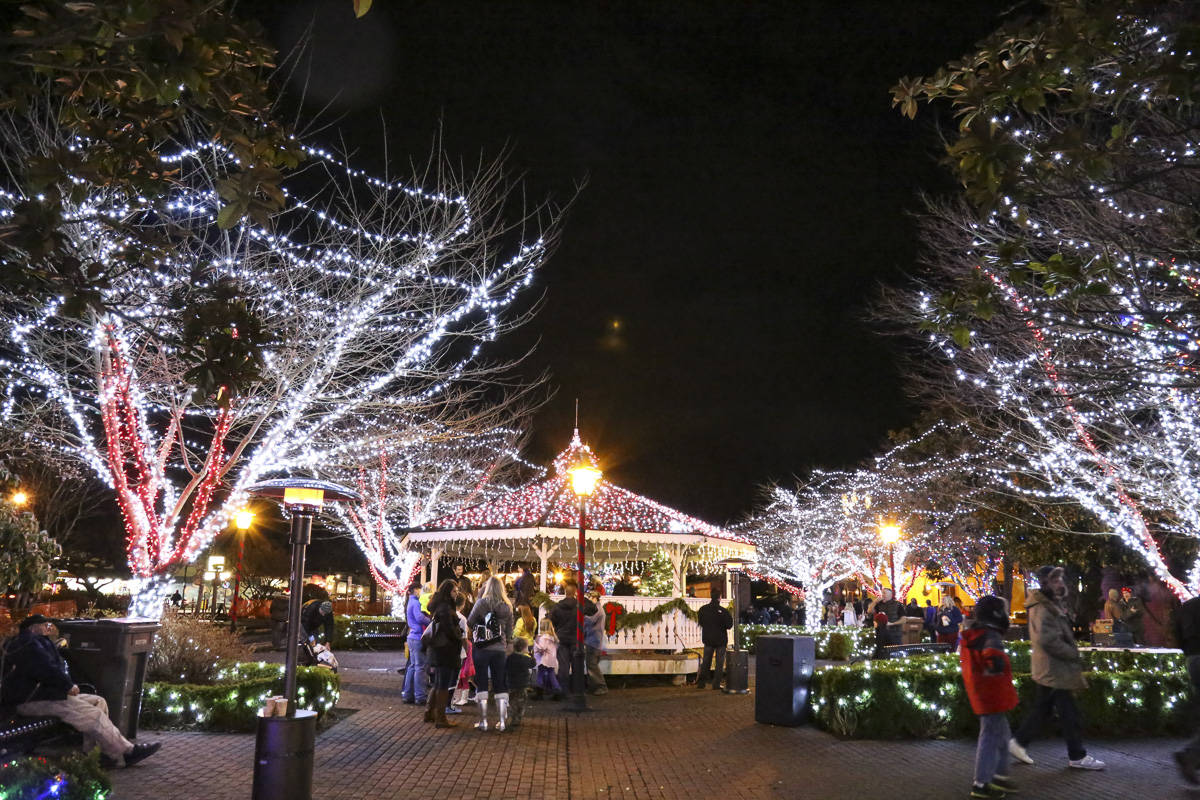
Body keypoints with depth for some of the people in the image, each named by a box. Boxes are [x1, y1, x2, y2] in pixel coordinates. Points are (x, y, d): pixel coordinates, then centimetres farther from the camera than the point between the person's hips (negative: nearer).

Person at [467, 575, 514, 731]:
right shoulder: (507, 608, 5)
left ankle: (483, 721, 5)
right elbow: (509, 632, 9)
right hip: (499, 649, 3)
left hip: (482, 648, -3)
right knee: (500, 685, 9)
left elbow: (469, 623, -1)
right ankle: (501, 721, 8)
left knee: (481, 684, 5)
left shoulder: (482, 603, -7)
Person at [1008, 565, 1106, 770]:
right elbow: (1048, 640, -25)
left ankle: (1018, 742, 20)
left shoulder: (1052, 605, 15)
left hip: (1048, 669, 10)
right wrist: (1073, 654, -16)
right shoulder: (1042, 609, -18)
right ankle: (1077, 756, 7)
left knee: (1042, 709, 14)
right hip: (1053, 668, -10)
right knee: (1069, 713, -2)